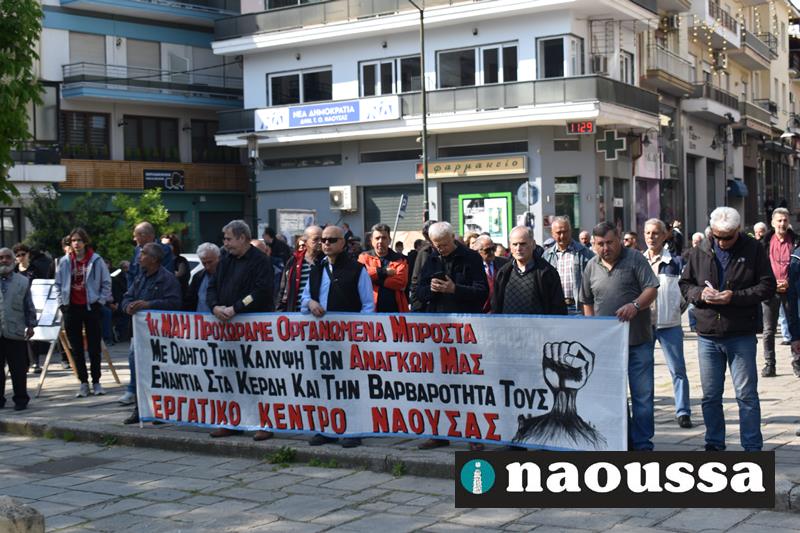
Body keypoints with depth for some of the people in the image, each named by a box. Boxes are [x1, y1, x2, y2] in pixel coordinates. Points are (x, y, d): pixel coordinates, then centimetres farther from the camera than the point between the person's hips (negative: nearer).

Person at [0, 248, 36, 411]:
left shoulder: (23, 282, 7)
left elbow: (29, 307, 9)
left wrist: (31, 325, 3)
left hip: (16, 333, -1)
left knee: (19, 370, 3)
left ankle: (21, 399, 12)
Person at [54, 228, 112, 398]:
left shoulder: (96, 260, -5)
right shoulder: (64, 262, 3)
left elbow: (106, 283, 2)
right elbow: (58, 284, 12)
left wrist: (101, 301, -3)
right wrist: (62, 303, 5)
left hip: (91, 307, -3)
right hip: (71, 308, 3)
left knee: (94, 347, 3)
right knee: (76, 348, 6)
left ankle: (96, 382, 13)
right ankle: (83, 383, 13)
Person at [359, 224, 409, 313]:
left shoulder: (399, 259, 8)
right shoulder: (365, 257, 10)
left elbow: (401, 281, -9)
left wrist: (375, 279, -10)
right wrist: (384, 271, -11)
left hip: (395, 310, 1)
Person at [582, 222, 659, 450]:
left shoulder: (635, 259, -2)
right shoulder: (592, 266, 10)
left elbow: (652, 290, -8)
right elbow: (587, 301, 18)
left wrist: (635, 305, -26)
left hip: (637, 340, -3)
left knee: (642, 395, -2)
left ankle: (642, 444, 7)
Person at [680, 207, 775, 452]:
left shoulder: (753, 250, -3)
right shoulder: (701, 252, 4)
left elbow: (767, 285, -5)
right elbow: (685, 284, 11)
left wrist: (735, 296, -17)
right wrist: (700, 293, -11)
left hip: (742, 336, -3)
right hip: (708, 335, 3)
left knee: (746, 394, 2)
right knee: (710, 395, 11)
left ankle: (752, 447, 11)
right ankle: (714, 445, 24)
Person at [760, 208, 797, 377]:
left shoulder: (795, 241, 2)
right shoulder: (765, 243, 3)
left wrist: (788, 283, -10)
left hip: (790, 290, 0)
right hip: (770, 291, 1)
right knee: (769, 330, 3)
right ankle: (769, 364, 9)